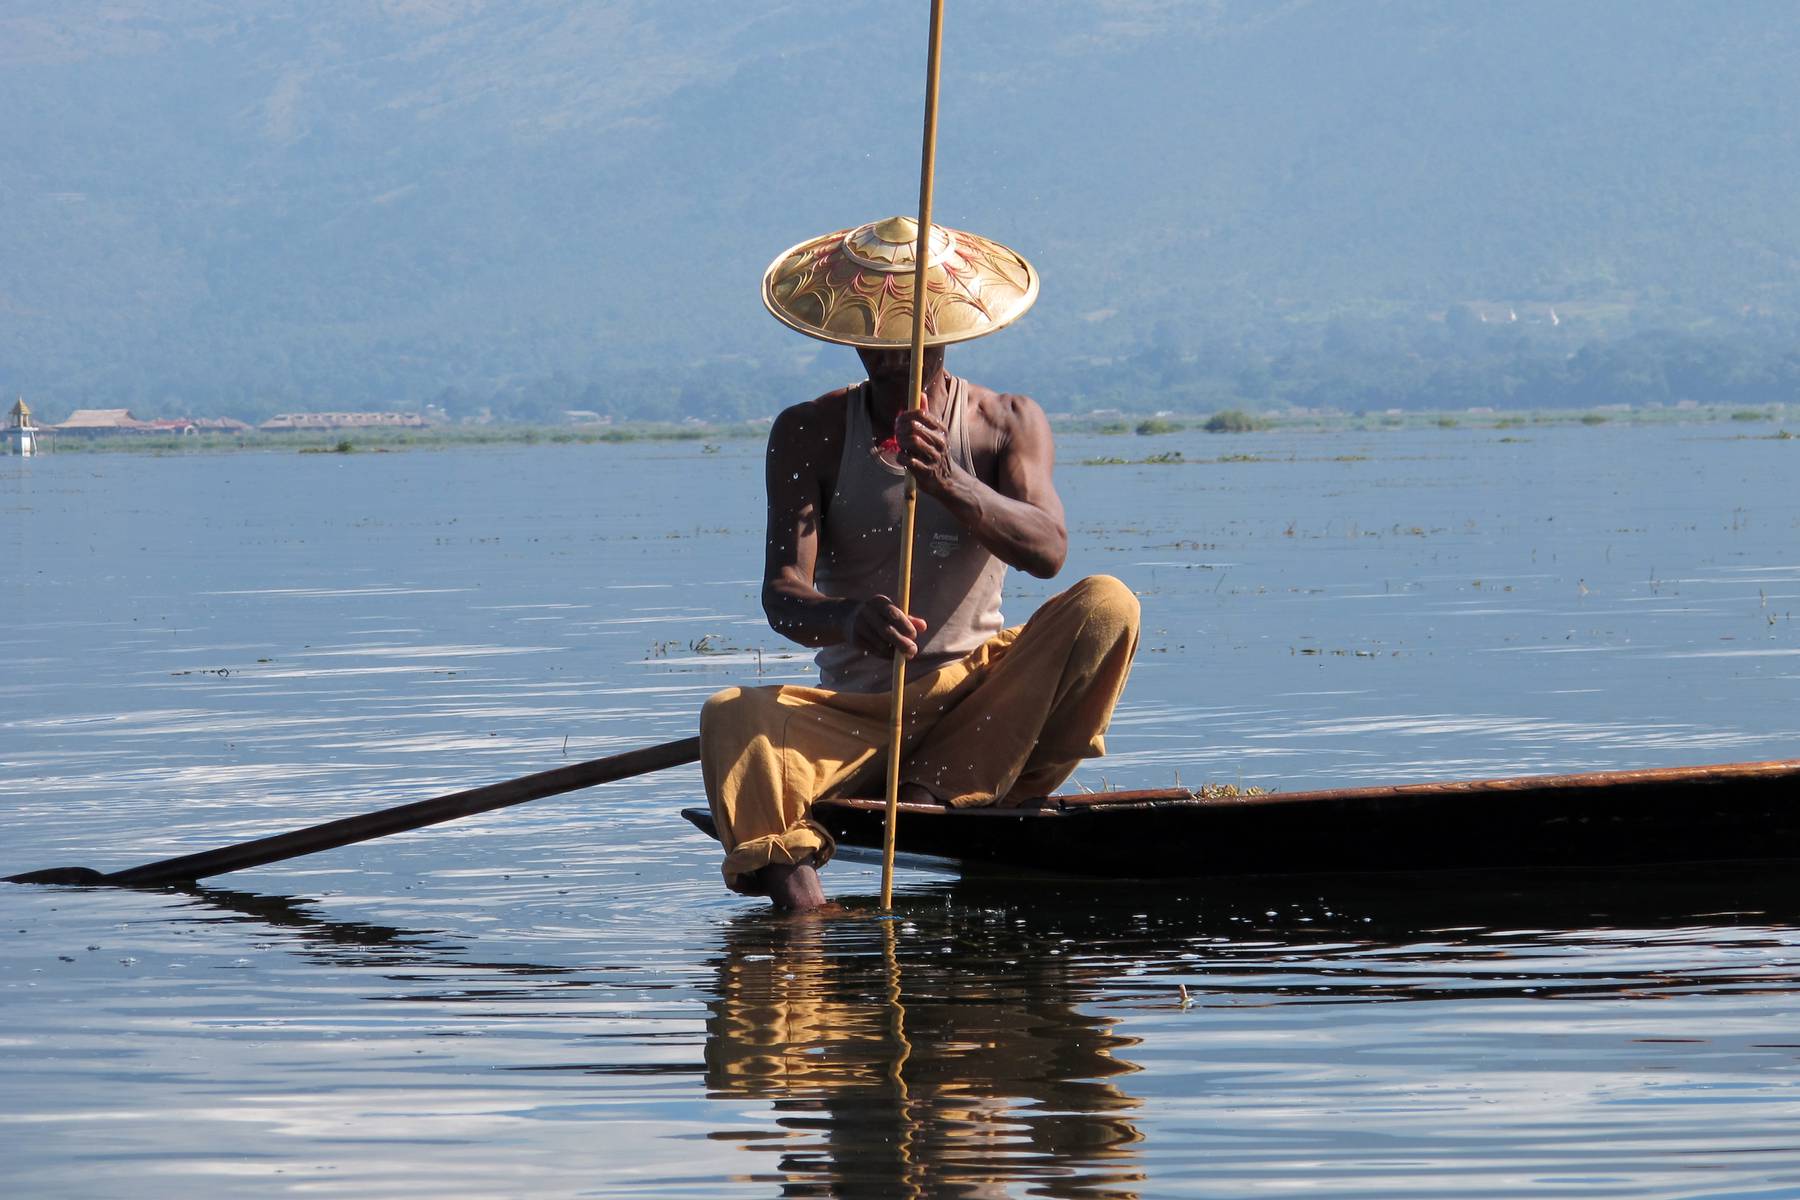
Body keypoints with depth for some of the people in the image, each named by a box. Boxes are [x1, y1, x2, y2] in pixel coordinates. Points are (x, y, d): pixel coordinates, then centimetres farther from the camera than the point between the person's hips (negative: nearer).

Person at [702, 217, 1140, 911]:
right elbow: (781, 593, -13)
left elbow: (1047, 551, -17)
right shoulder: (808, 435, 0)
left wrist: (950, 484, -37)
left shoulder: (1007, 424, 2)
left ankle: (951, 788, -26)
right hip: (853, 711, -1)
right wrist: (847, 618, -38)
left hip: (976, 693, 1)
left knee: (1105, 606, -24)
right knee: (734, 719, -30)